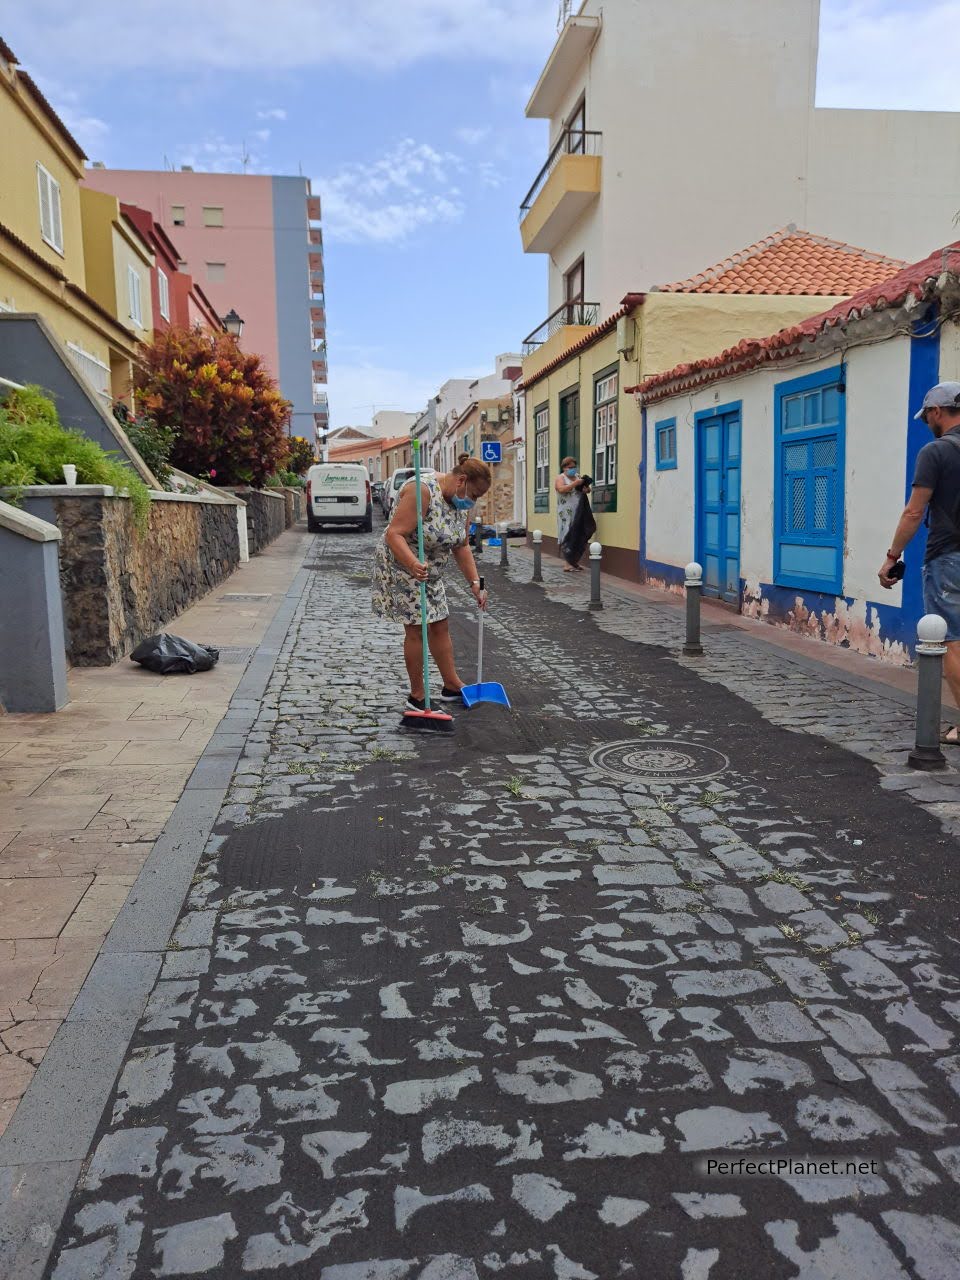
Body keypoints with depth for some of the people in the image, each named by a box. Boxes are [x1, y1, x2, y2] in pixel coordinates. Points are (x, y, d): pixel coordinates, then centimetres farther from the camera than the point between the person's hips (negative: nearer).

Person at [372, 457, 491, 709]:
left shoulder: (459, 503, 1)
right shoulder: (422, 491, -27)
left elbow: (461, 547, 9)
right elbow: (394, 534, -31)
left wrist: (475, 582, 3)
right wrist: (413, 564, -45)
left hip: (430, 572, 9)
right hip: (401, 567, -8)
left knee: (440, 626, 12)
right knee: (416, 629, -6)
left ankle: (451, 685, 25)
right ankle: (417, 696, 5)